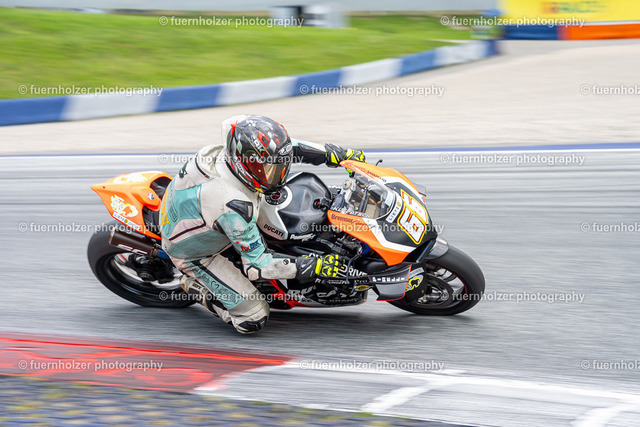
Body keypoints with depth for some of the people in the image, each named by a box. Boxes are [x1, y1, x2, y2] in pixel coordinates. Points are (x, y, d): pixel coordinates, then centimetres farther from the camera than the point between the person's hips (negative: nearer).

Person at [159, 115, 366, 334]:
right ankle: (195, 286, 7)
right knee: (253, 319, -12)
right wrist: (314, 267, -33)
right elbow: (256, 264, -32)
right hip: (196, 254, -8)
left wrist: (337, 154, -7)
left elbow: (283, 147, -2)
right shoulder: (232, 205, -42)